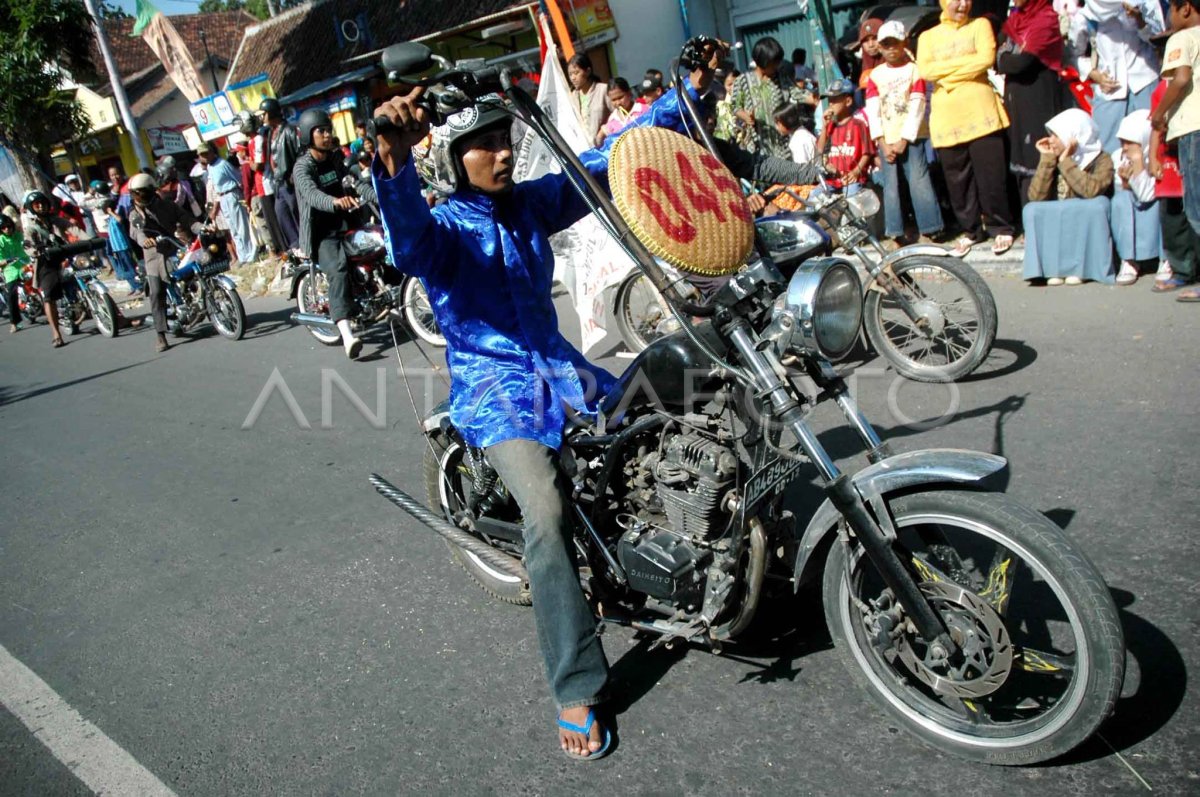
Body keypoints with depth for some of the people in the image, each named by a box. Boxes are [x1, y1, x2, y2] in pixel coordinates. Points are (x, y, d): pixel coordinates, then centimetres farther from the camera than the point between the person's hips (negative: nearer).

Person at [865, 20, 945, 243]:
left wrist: (904, 141, -12)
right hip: (886, 140, 3)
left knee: (919, 182, -7)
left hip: (911, 138, -3)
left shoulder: (914, 70, 1)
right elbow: (872, 111, 2)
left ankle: (929, 231, -4)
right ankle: (894, 234, 6)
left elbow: (916, 108, -5)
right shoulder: (875, 76, 8)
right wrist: (882, 143, -8)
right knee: (891, 186, 3)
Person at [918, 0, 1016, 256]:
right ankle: (970, 229, 19)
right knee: (957, 179, 6)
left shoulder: (980, 25, 11)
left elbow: (986, 59, -7)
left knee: (991, 175, -3)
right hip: (946, 118, 2)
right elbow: (925, 70, -4)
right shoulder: (928, 36, 14)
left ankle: (1001, 228, 10)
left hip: (980, 112, -2)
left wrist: (946, 71, -7)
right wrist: (966, 62, -7)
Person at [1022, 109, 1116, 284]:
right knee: (1031, 210, -20)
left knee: (1099, 204, -31)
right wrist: (1047, 159, -15)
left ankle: (1081, 267, -20)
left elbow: (1091, 190, -30)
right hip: (1058, 227, 3)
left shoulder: (1101, 160, -9)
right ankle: (1054, 267, -18)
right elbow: (1036, 196, -12)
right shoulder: (1054, 160, 1)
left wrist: (1065, 161, -23)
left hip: (1091, 229, -3)